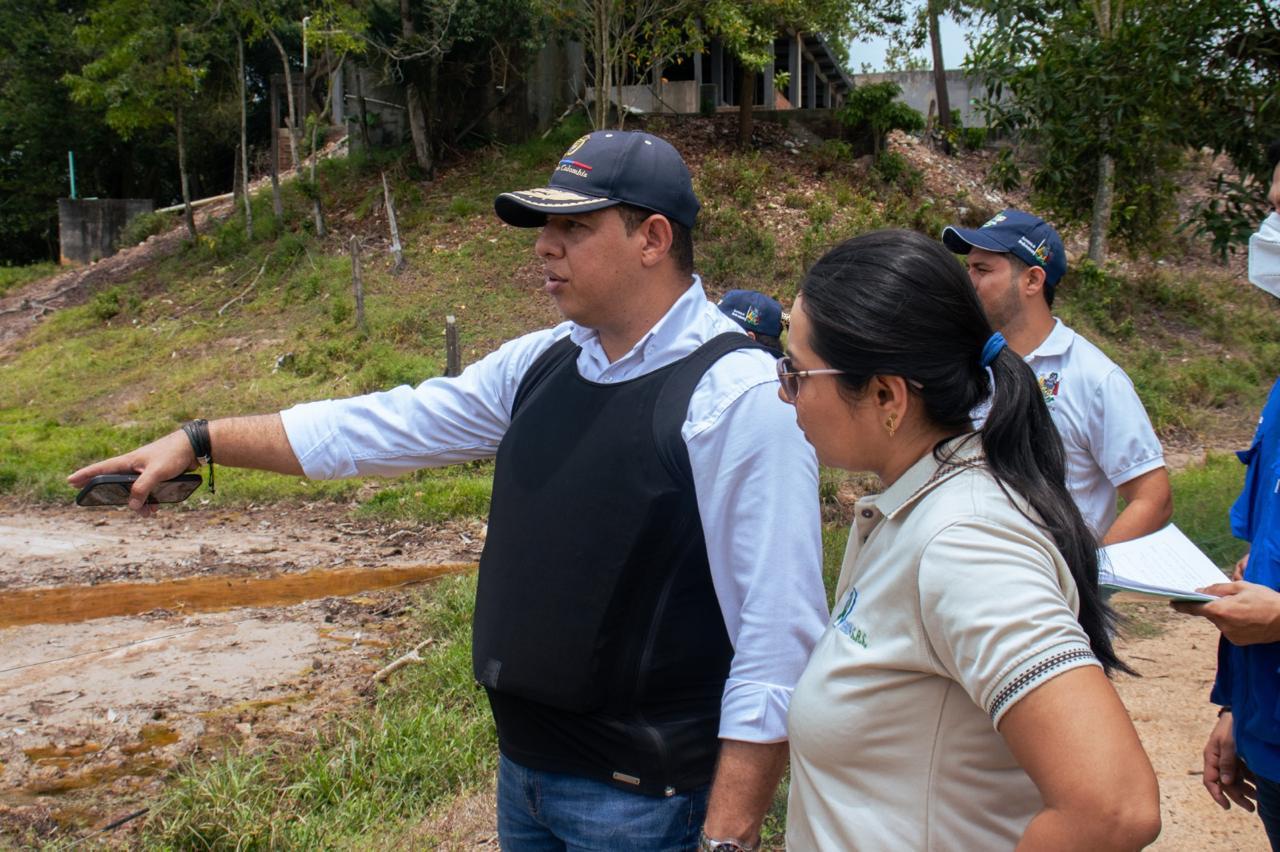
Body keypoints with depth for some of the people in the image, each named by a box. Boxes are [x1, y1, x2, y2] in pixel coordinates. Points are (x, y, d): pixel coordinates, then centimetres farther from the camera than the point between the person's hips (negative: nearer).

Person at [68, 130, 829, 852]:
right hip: (524, 763, 7)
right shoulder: (541, 362, 4)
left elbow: (777, 636, -21)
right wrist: (201, 442, 10)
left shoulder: (742, 397, -19)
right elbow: (391, 425, 10)